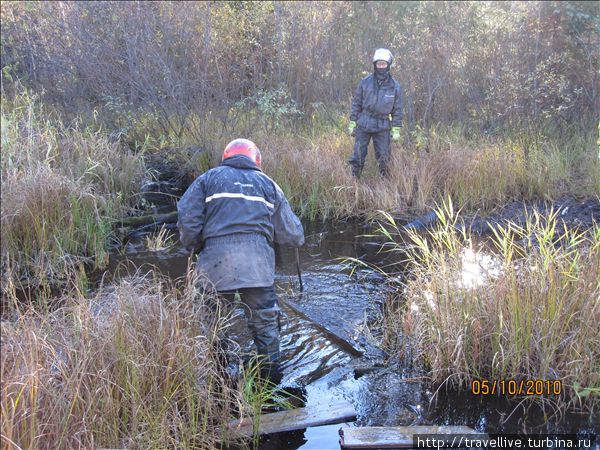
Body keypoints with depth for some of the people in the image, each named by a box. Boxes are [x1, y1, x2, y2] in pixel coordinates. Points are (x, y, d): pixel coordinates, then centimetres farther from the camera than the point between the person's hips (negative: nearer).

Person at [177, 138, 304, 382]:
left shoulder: (208, 178, 14)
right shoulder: (267, 183, 19)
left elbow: (187, 218, 0)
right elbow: (292, 234, 16)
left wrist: (194, 247, 17)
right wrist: (297, 238, 38)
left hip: (216, 262, -1)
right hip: (258, 265, 1)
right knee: (265, 324, 17)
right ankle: (271, 378, 27)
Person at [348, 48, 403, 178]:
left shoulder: (395, 86, -1)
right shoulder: (365, 82, -1)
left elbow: (397, 110, 3)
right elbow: (356, 104, 4)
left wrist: (396, 130, -1)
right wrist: (352, 124, 1)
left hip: (382, 127, 0)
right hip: (363, 125, 0)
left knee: (384, 158, 6)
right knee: (358, 156, 1)